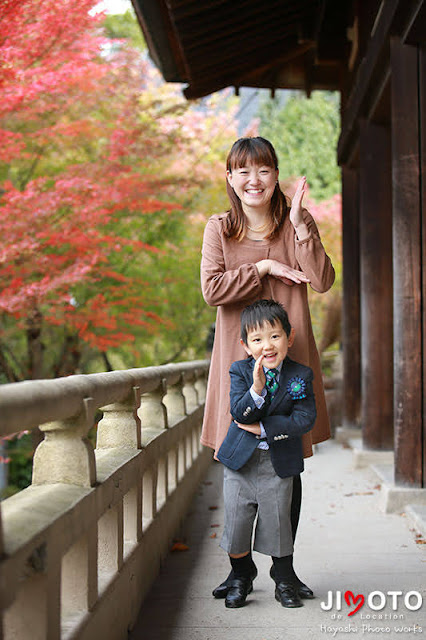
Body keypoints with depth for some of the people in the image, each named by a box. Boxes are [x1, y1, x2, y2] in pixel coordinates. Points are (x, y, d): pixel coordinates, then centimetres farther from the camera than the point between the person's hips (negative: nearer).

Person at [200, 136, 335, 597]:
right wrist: (264, 268, -10)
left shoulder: (296, 223, 4)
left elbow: (322, 281, -9)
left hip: (288, 355, 0)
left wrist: (299, 225, -14)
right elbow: (212, 289, -8)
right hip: (238, 356, 0)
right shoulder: (218, 229, 4)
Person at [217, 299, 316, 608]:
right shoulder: (240, 371, -3)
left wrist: (263, 428, -16)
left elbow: (305, 419, -13)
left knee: (277, 521, 5)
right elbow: (239, 413, -15)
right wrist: (257, 389, -32)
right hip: (240, 460, 1)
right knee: (236, 521, 6)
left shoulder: (301, 375, -5)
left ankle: (285, 582, 24)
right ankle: (241, 579, 27)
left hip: (279, 463, -1)